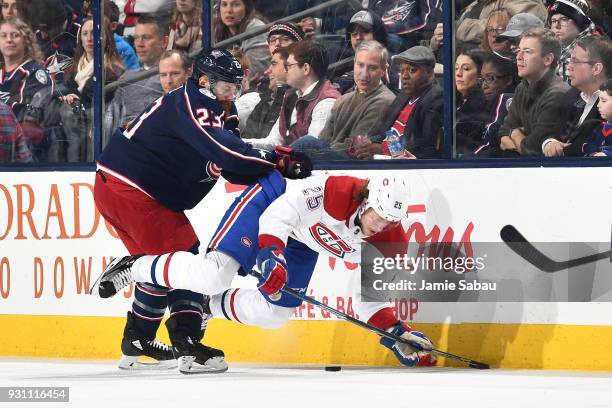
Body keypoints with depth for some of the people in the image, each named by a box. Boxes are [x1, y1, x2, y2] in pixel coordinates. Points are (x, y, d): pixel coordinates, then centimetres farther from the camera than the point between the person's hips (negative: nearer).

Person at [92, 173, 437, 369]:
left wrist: (395, 331, -16)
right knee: (214, 274, -23)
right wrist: (270, 253, -50)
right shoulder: (333, 192, -36)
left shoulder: (383, 238, -15)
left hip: (300, 244, 7)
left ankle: (206, 305, 21)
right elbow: (279, 212, -37)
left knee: (273, 313, -2)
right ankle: (133, 268, -4)